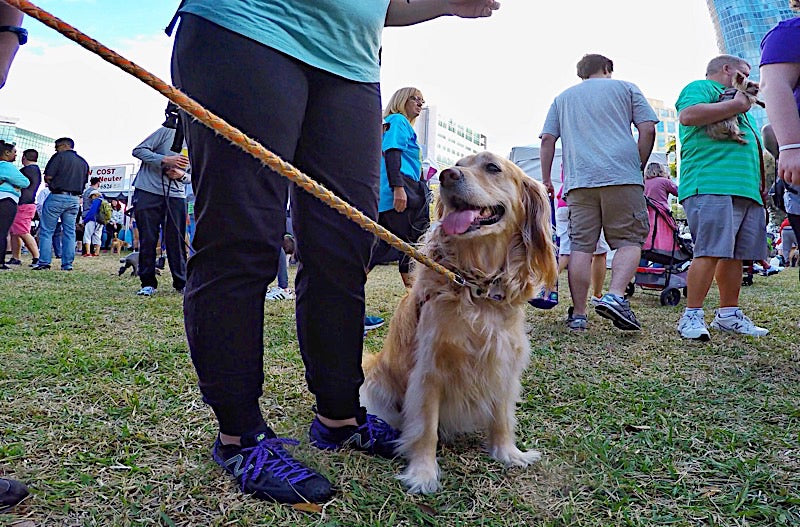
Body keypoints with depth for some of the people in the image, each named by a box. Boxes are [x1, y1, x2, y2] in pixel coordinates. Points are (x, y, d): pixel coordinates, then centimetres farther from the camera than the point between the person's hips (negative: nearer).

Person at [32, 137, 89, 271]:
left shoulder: (60, 156, -5)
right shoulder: (83, 162, 14)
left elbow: (48, 177, -9)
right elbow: (84, 182, 14)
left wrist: (51, 183, 9)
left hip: (58, 196, -5)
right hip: (75, 199, 6)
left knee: (46, 231, 2)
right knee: (69, 232, 7)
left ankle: (44, 262, -1)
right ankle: (67, 264, 6)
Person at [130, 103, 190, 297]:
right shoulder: (167, 132, -3)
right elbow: (138, 150, -7)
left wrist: (181, 175, -8)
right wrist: (165, 160, -19)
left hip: (176, 196, 3)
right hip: (148, 193, -3)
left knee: (176, 241, 1)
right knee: (148, 240, 0)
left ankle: (181, 282, 10)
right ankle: (148, 283, 8)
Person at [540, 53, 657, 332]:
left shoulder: (563, 97, 24)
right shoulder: (625, 88, 18)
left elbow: (547, 139, 14)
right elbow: (647, 130, 6)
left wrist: (546, 180, 15)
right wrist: (638, 167, 15)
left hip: (579, 181, 2)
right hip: (622, 176, -2)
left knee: (581, 246, 0)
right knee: (629, 240, 2)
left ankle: (578, 314, -2)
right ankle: (615, 296, -20)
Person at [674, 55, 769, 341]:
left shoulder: (732, 99, 35)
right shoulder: (700, 87, 7)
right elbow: (688, 115, -17)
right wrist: (736, 105, -6)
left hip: (746, 188, 10)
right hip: (711, 185, -9)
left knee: (735, 254, 6)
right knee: (710, 251, -17)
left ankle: (728, 314, 11)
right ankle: (691, 316, -14)